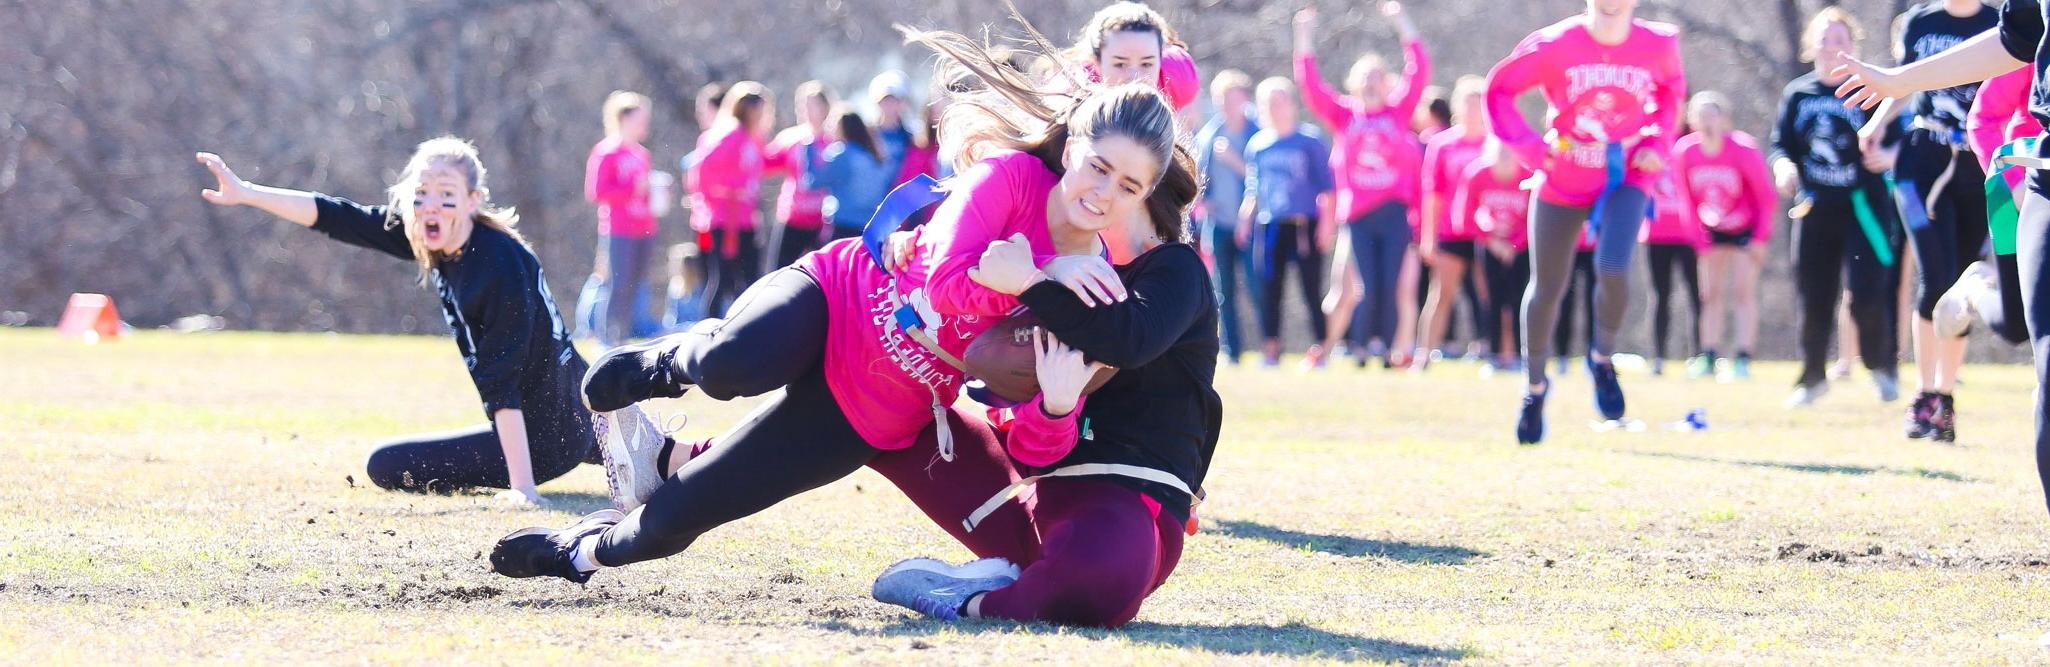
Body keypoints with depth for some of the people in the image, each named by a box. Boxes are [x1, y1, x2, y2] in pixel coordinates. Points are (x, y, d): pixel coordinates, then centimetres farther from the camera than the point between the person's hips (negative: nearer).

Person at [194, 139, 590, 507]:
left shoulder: (499, 265, -28)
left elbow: (501, 385, -31)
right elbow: (337, 218, -4)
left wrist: (521, 485, -32)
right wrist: (246, 194, -10)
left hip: (544, 441, -9)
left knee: (386, 466, -4)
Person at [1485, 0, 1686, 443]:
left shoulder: (1658, 45, -9)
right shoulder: (1555, 45, -15)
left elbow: (1671, 91, 12)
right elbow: (1499, 89, -4)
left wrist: (1656, 144, -3)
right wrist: (1529, 148, -14)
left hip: (1625, 178, 0)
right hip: (1562, 180, 0)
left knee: (1612, 270, -24)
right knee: (1547, 289, 5)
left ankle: (1602, 360, 6)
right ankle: (1535, 386, 29)